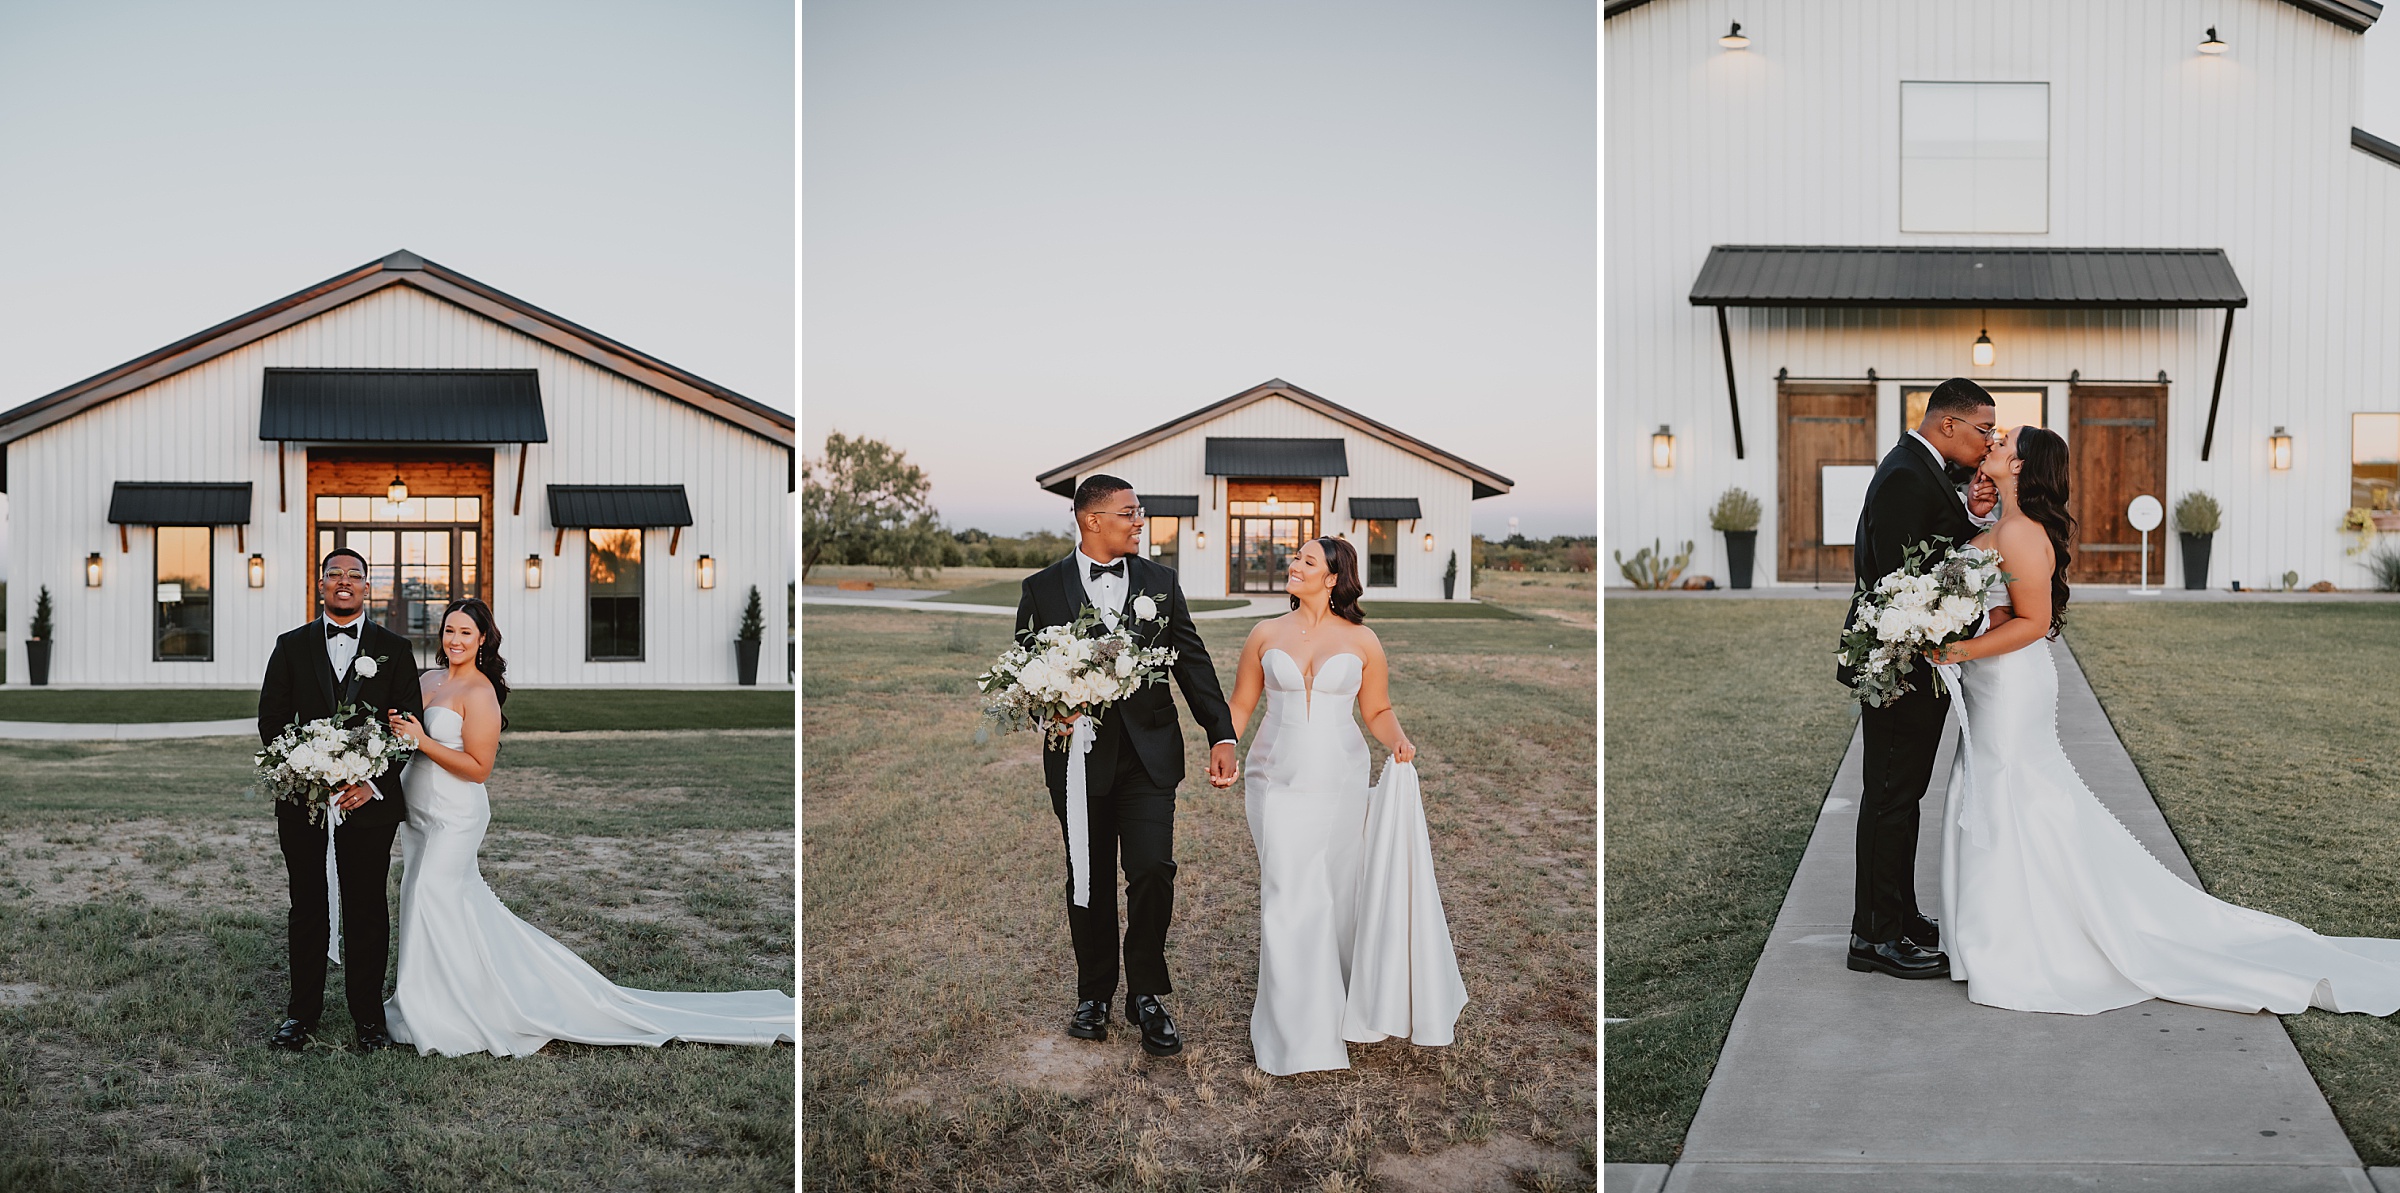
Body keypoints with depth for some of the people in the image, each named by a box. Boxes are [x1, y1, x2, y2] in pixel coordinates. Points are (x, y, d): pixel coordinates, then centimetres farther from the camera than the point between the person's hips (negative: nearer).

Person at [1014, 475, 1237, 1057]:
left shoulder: (1161, 582, 8)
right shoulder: (1043, 589, 3)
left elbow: (1192, 660, 8)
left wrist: (1222, 734, 0)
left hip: (1149, 753, 1)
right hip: (1079, 755, 0)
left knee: (1152, 870, -8)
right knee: (1089, 881, 9)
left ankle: (1146, 996, 8)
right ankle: (1094, 995, 25)